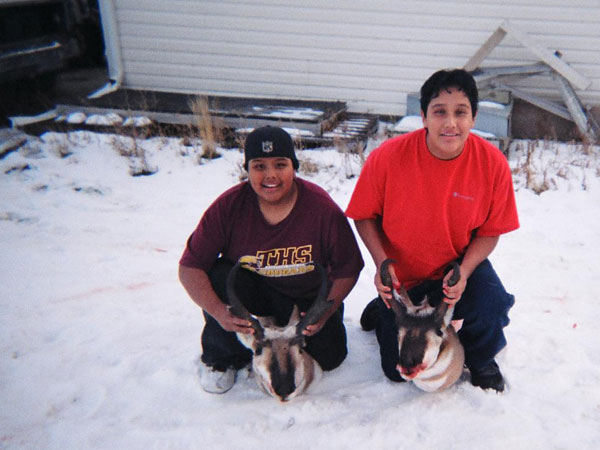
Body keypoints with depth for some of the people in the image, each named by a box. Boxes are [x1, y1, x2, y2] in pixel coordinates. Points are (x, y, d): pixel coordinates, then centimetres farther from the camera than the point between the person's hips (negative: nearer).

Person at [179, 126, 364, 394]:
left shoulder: (322, 208, -21)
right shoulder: (229, 206, -20)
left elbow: (347, 269, -12)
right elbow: (190, 267, -19)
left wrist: (324, 313, -24)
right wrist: (219, 312, -33)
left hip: (309, 297, 1)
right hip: (253, 289, 0)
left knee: (328, 358, -15)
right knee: (218, 277, -30)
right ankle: (221, 358, -3)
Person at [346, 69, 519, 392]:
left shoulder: (493, 163, -20)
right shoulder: (387, 157, -24)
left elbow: (490, 231, -9)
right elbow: (365, 216, -11)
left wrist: (464, 272, -25)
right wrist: (382, 263, -25)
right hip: (401, 275, 0)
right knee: (398, 371, 8)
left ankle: (480, 359, 7)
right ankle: (383, 310, 42)